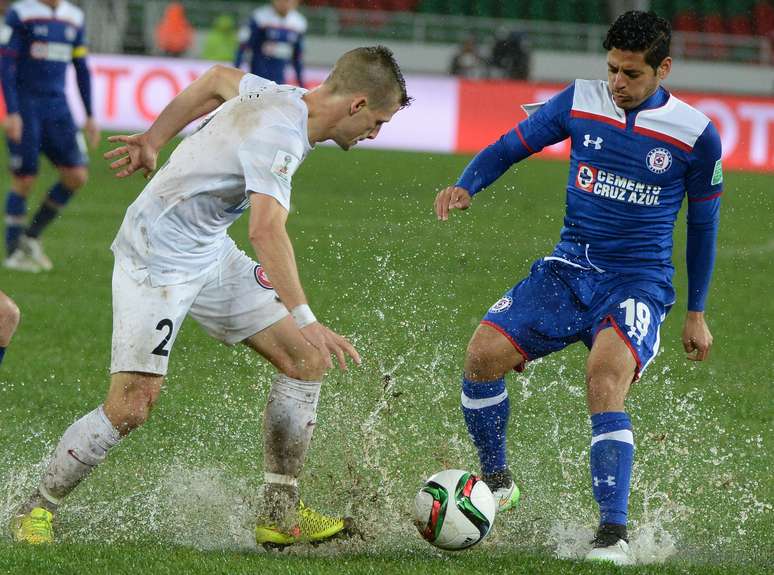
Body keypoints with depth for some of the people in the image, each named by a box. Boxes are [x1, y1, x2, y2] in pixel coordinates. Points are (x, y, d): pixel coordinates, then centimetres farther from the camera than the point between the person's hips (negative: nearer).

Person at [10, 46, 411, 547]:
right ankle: (36, 512, 6)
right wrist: (305, 320, -46)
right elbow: (267, 229, -41)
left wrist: (154, 140, 28)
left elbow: (219, 79, 21)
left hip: (212, 254, 10)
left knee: (306, 360, 2)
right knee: (131, 408, -15)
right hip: (155, 257, -10)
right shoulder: (280, 134, -28)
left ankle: (281, 515, 7)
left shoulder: (284, 98, 2)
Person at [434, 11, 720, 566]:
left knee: (605, 381, -30)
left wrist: (696, 312, 14)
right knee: (484, 353, -16)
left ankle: (614, 535, -29)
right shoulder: (579, 102, 1)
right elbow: (511, 147, 9)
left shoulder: (696, 135, -4)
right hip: (569, 268, 4)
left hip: (638, 283, -4)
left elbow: (703, 223, 8)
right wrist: (465, 185, -12)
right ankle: (496, 481, 7)